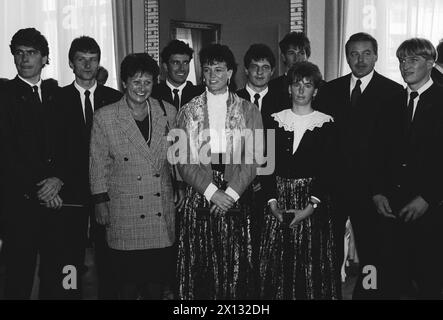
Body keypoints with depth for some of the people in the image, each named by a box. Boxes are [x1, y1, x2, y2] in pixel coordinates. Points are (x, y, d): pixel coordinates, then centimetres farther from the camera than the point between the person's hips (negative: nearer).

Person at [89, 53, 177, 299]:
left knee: (158, 278, 8)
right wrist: (101, 202, -1)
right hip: (124, 210, -2)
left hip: (162, 210, 2)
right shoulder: (105, 117, -3)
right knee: (127, 280, 4)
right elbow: (98, 162, 0)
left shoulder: (168, 112, 4)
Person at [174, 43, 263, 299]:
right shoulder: (188, 112, 7)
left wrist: (231, 193, -12)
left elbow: (254, 158, -2)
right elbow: (183, 160, -1)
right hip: (200, 197, 1)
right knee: (200, 266, 3)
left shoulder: (248, 110, 6)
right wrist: (211, 191, -11)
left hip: (237, 198, 0)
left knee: (236, 265, 2)